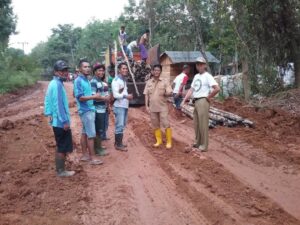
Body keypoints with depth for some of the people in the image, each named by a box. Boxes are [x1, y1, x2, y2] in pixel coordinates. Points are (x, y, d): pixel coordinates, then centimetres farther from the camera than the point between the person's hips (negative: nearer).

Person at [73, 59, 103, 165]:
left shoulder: (87, 80, 13)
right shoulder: (78, 81, -14)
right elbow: (80, 97, -21)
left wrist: (97, 97, 5)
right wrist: (94, 97, -19)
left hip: (90, 109, 9)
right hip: (86, 111, -9)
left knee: (85, 133, 14)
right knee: (91, 135, -6)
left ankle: (85, 155, 22)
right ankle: (91, 158, 2)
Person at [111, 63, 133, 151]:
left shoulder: (124, 80, 16)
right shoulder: (116, 80, -12)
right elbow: (115, 95, -21)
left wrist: (128, 96, 4)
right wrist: (125, 96, -30)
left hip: (125, 106, 9)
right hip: (119, 106, -9)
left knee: (122, 125, 13)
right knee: (119, 125, -6)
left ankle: (119, 142, 23)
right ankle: (118, 144, 1)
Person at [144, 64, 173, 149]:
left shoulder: (164, 82, 0)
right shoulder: (148, 82, 7)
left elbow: (170, 93, -4)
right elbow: (146, 95, 8)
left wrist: (166, 93, -26)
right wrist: (146, 106, 1)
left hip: (163, 107, -3)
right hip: (152, 107, 3)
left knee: (166, 124, -6)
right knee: (156, 125, 10)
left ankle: (169, 142, 2)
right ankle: (159, 140, 22)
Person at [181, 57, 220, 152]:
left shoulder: (207, 76, -10)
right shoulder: (196, 76, 16)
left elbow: (217, 88, -21)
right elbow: (191, 90, 17)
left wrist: (208, 97, -11)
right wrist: (184, 100, 9)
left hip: (203, 101, -9)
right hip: (196, 101, 9)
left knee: (203, 124, -4)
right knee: (196, 124, 16)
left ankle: (204, 146, 3)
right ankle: (198, 143, 28)